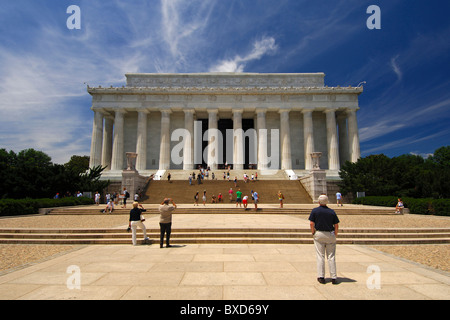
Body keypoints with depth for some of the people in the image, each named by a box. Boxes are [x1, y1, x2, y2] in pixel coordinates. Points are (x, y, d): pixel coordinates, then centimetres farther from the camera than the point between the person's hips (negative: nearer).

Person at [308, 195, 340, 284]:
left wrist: (313, 233, 3)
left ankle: (321, 277, 4)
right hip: (330, 235, 1)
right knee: (331, 256, 7)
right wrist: (335, 235, 10)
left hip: (319, 234, -1)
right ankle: (333, 278, 10)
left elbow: (311, 224, -8)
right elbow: (336, 226, 1)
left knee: (320, 256, 4)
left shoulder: (315, 211, -3)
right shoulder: (332, 212, 1)